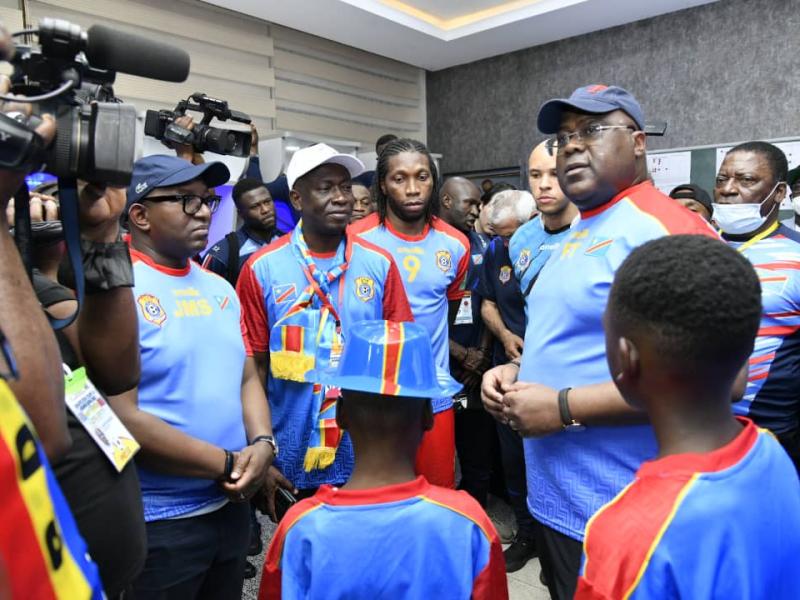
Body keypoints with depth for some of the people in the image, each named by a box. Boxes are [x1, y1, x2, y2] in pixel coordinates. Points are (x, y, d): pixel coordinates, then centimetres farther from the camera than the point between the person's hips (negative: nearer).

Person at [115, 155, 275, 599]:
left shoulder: (220, 289, 7)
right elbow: (120, 418, -21)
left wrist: (262, 444, -9)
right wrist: (226, 463, -15)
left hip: (231, 507, 7)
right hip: (157, 524, -6)